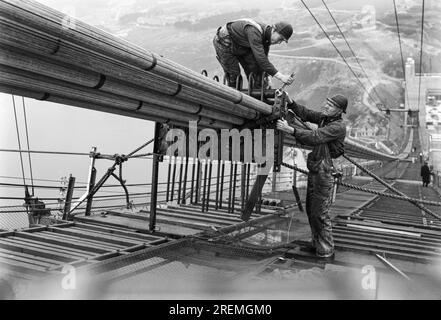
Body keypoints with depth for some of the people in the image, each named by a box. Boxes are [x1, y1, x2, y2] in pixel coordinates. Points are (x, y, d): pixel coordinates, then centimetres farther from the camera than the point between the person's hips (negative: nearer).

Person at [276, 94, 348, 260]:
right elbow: (305, 114, 9)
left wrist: (291, 129, -34)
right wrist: (290, 102, -7)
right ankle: (316, 244, 32)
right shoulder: (324, 117, 9)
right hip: (313, 171, 9)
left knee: (320, 214, -5)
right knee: (311, 210, 17)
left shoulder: (338, 126, -17)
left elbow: (315, 137, -28)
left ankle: (326, 252, 7)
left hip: (324, 172, -9)